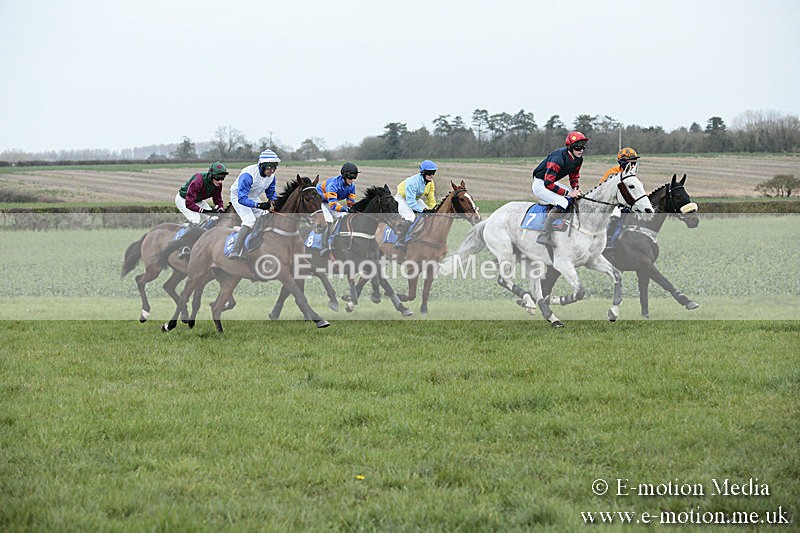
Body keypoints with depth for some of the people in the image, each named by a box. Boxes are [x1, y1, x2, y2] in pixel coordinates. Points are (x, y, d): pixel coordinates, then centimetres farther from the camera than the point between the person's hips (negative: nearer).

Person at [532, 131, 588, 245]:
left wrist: (576, 188, -9)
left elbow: (574, 176, 13)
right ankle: (543, 236, -31)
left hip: (551, 183, 10)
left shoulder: (578, 159, -4)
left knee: (578, 197, 4)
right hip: (540, 185, -10)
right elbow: (548, 184, -34)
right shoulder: (558, 159, -31)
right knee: (562, 202, -29)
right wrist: (567, 193, -31)